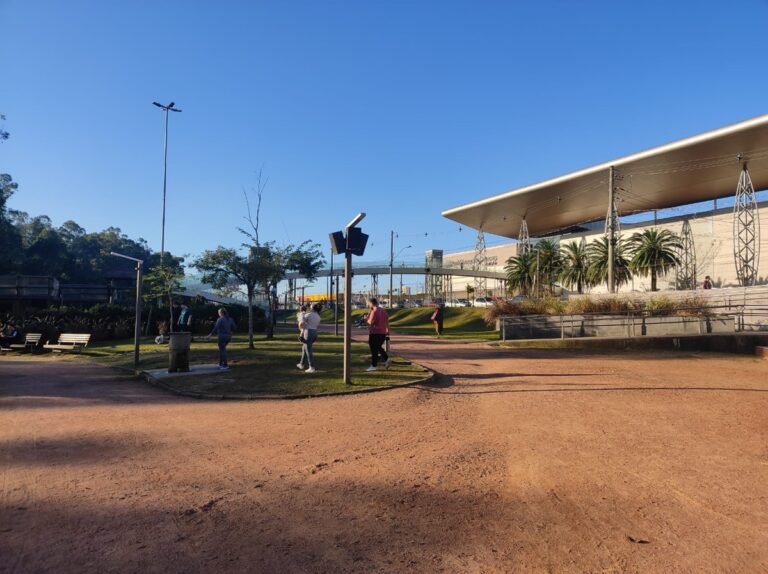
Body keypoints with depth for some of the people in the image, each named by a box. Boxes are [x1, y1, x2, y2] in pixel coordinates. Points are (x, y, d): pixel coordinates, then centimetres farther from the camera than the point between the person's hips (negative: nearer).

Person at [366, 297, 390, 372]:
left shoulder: (374, 312, -15)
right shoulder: (383, 311, 11)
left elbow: (370, 322, -21)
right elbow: (387, 322, 14)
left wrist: (367, 318, -3)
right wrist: (387, 331, 20)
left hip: (375, 333, -8)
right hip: (383, 333, 8)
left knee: (374, 349, 2)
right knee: (379, 347, 22)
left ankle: (374, 365, 6)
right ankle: (387, 359, 8)